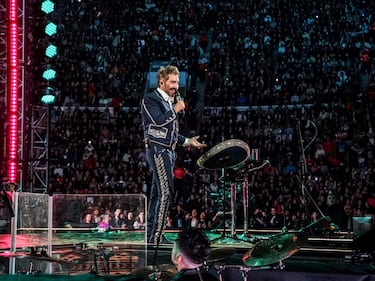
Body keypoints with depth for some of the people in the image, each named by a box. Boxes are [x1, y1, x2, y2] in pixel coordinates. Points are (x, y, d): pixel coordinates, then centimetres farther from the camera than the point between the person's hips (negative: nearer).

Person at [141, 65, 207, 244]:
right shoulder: (150, 99, -6)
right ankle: (156, 238, -15)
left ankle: (151, 235, 14)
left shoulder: (170, 101, 20)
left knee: (157, 194, 10)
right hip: (157, 150, -9)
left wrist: (187, 141, 19)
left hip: (168, 151, 9)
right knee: (166, 192, -16)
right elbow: (158, 121, -22)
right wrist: (175, 110, -12)